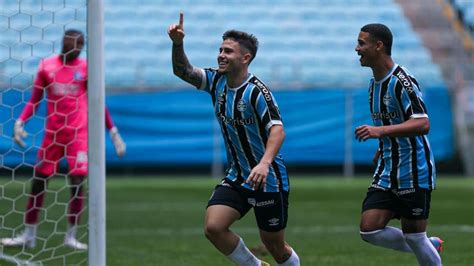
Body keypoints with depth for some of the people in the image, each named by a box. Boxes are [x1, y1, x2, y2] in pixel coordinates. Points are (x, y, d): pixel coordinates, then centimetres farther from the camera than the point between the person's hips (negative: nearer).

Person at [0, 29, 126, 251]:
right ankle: (28, 235, 12)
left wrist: (114, 132, 2)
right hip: (52, 132, 2)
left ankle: (71, 236, 1)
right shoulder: (46, 66, 3)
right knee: (38, 181, 3)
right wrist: (20, 122, -7)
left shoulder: (85, 68, 1)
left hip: (78, 133, -2)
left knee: (77, 181, -9)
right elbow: (35, 100, 8)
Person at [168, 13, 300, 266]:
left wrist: (264, 163, -46)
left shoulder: (256, 91, -20)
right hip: (237, 177, 6)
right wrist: (177, 44, -20)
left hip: (268, 179, -6)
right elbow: (183, 71, -1)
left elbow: (278, 130, -30)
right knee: (213, 227, -12)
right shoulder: (217, 81, 1)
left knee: (274, 245, 3)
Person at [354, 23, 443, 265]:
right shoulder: (374, 84, 12)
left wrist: (380, 131, -36)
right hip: (386, 174, 8)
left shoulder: (402, 81, -17)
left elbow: (422, 124, -27)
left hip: (414, 173, -8)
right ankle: (431, 246, 18)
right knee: (369, 231, -2)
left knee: (414, 238, -3)